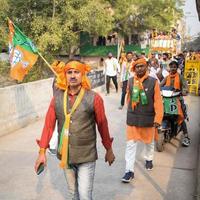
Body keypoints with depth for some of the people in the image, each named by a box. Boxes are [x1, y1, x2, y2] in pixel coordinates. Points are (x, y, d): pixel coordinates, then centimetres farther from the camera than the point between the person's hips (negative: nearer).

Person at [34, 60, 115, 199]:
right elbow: (49, 125, -1)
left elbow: (102, 125, -3)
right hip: (65, 155, 3)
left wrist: (109, 150, 5)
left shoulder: (94, 98, -11)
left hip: (86, 156, -3)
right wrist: (42, 151, -3)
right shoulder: (57, 98, -2)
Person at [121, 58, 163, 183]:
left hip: (148, 118, -1)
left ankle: (149, 159, 48)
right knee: (130, 144, -1)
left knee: (149, 141, 21)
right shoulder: (131, 81, -2)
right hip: (133, 118, 1)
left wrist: (158, 119, -18)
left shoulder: (153, 82, -12)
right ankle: (130, 170, 7)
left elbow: (158, 102, -13)